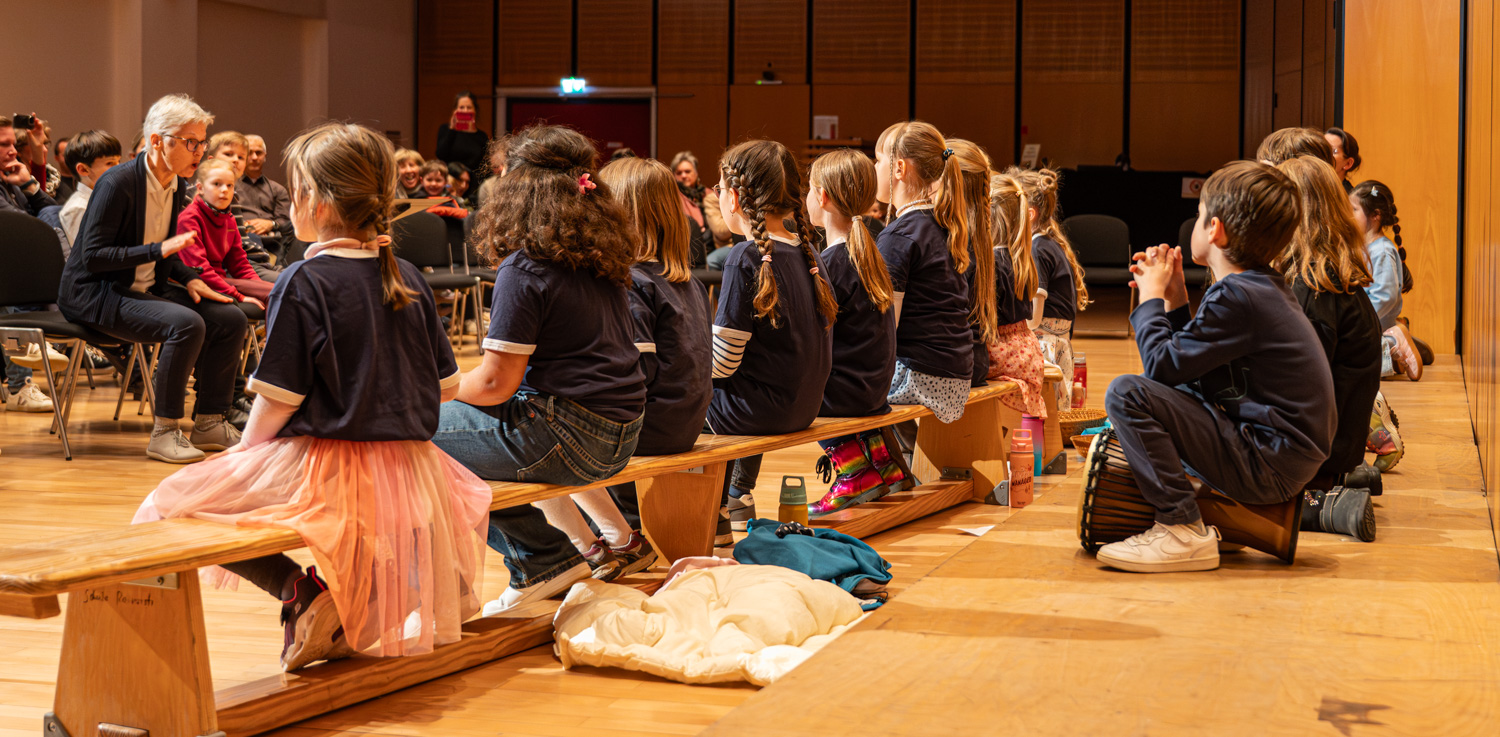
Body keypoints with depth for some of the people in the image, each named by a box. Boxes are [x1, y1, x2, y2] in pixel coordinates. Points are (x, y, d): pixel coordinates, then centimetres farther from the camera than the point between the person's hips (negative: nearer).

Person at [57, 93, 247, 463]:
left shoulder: (175, 186, 7)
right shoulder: (118, 183, -19)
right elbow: (92, 257, -22)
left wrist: (189, 278, 1)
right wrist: (159, 250, -27)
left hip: (145, 290, 9)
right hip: (95, 294, -9)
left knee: (230, 318, -5)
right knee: (186, 323, -30)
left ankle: (208, 423, 4)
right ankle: (164, 433, -21)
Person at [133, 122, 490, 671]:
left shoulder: (304, 283, -11)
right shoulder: (409, 280, 7)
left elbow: (278, 399, -12)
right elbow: (446, 386, 11)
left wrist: (240, 460, 4)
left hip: (323, 467, -6)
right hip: (409, 469, 6)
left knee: (170, 503, 6)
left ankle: (296, 588, -8)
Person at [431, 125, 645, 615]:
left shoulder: (524, 270, -15)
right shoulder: (604, 260, 9)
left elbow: (496, 383, -15)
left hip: (568, 437, -9)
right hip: (620, 435, 9)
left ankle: (545, 561, 5)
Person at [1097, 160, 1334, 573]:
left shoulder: (1237, 298, -18)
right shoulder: (1265, 286, 14)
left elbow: (1162, 365, -17)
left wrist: (1151, 297, -3)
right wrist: (1174, 299, 13)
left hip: (1270, 467, -11)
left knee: (1127, 394, -19)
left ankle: (1183, 531, -17)